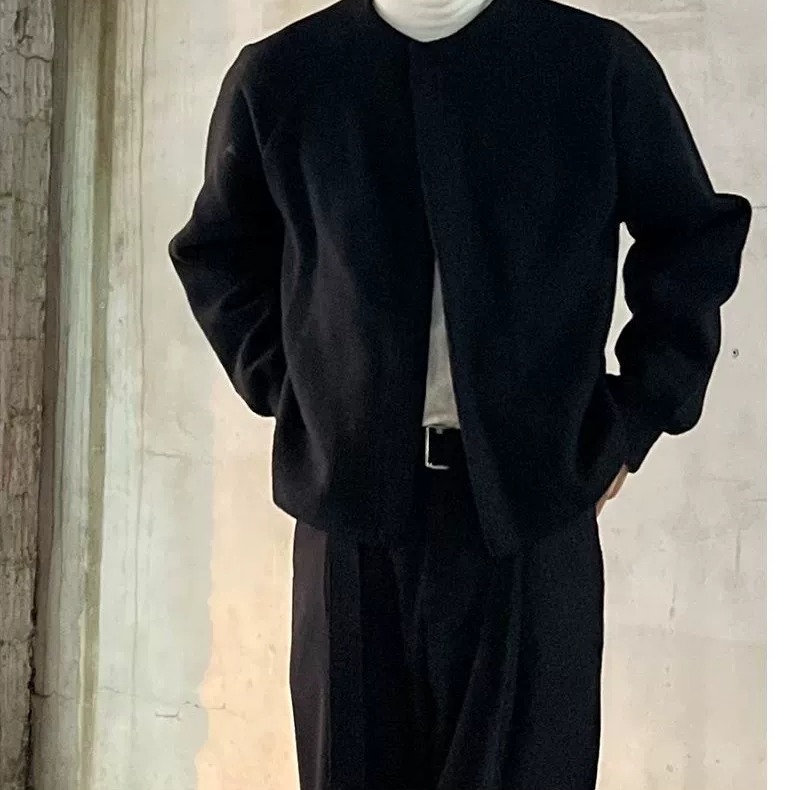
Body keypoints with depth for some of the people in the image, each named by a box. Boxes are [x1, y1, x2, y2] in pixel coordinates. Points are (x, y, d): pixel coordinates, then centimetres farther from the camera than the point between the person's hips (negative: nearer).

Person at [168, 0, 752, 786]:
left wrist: (633, 422, 5)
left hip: (533, 494, -1)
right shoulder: (279, 75, 4)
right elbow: (217, 252, 18)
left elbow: (693, 241, 11)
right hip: (352, 495, 1)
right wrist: (282, 388, 6)